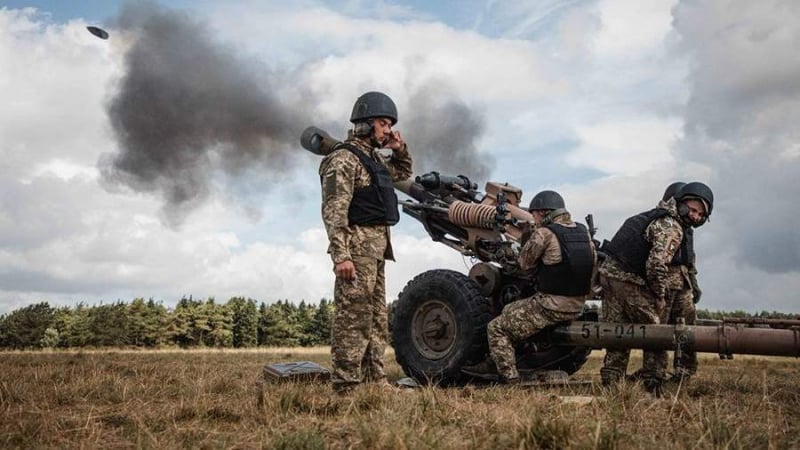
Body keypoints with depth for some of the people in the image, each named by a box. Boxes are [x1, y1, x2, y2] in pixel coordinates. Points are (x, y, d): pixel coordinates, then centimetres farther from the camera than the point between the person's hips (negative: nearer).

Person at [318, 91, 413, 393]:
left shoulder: (373, 157, 17)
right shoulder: (344, 158, -11)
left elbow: (403, 173, 36)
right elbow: (333, 211, -18)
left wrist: (400, 149, 16)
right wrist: (341, 255, -25)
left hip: (377, 247, 10)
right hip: (357, 245, -10)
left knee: (377, 318, 13)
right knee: (353, 317, -9)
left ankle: (375, 379, 22)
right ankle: (346, 386, -4)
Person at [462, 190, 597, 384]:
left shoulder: (544, 233, -15)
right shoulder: (583, 232, 7)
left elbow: (524, 263, -4)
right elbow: (593, 262, 14)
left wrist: (531, 238, 8)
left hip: (550, 306, -8)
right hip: (577, 306, 8)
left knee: (496, 328, 4)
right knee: (510, 311, 24)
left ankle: (510, 379, 2)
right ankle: (493, 363, 25)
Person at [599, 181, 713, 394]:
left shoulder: (657, 215, 18)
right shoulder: (672, 228, -13)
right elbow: (657, 263, -25)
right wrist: (660, 295, -13)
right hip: (629, 281, -9)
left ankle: (610, 382, 12)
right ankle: (653, 382, 11)